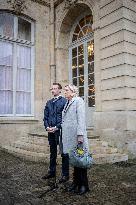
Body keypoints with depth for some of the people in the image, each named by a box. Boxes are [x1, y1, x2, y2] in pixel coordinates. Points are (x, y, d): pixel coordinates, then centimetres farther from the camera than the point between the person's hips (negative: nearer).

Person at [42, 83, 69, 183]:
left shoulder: (64, 101, -5)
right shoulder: (49, 102, 14)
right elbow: (45, 116, 14)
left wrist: (57, 127, -15)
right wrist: (47, 126, -3)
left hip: (60, 130, -6)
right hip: (51, 131, 6)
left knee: (64, 153, 3)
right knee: (52, 152, 17)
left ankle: (65, 174, 14)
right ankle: (52, 172, 30)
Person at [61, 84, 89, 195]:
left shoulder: (78, 101, -5)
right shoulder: (67, 103, 19)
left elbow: (81, 118, -13)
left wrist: (80, 135, -20)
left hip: (76, 136, -7)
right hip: (69, 136, 7)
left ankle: (84, 185, 11)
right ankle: (76, 182, 23)